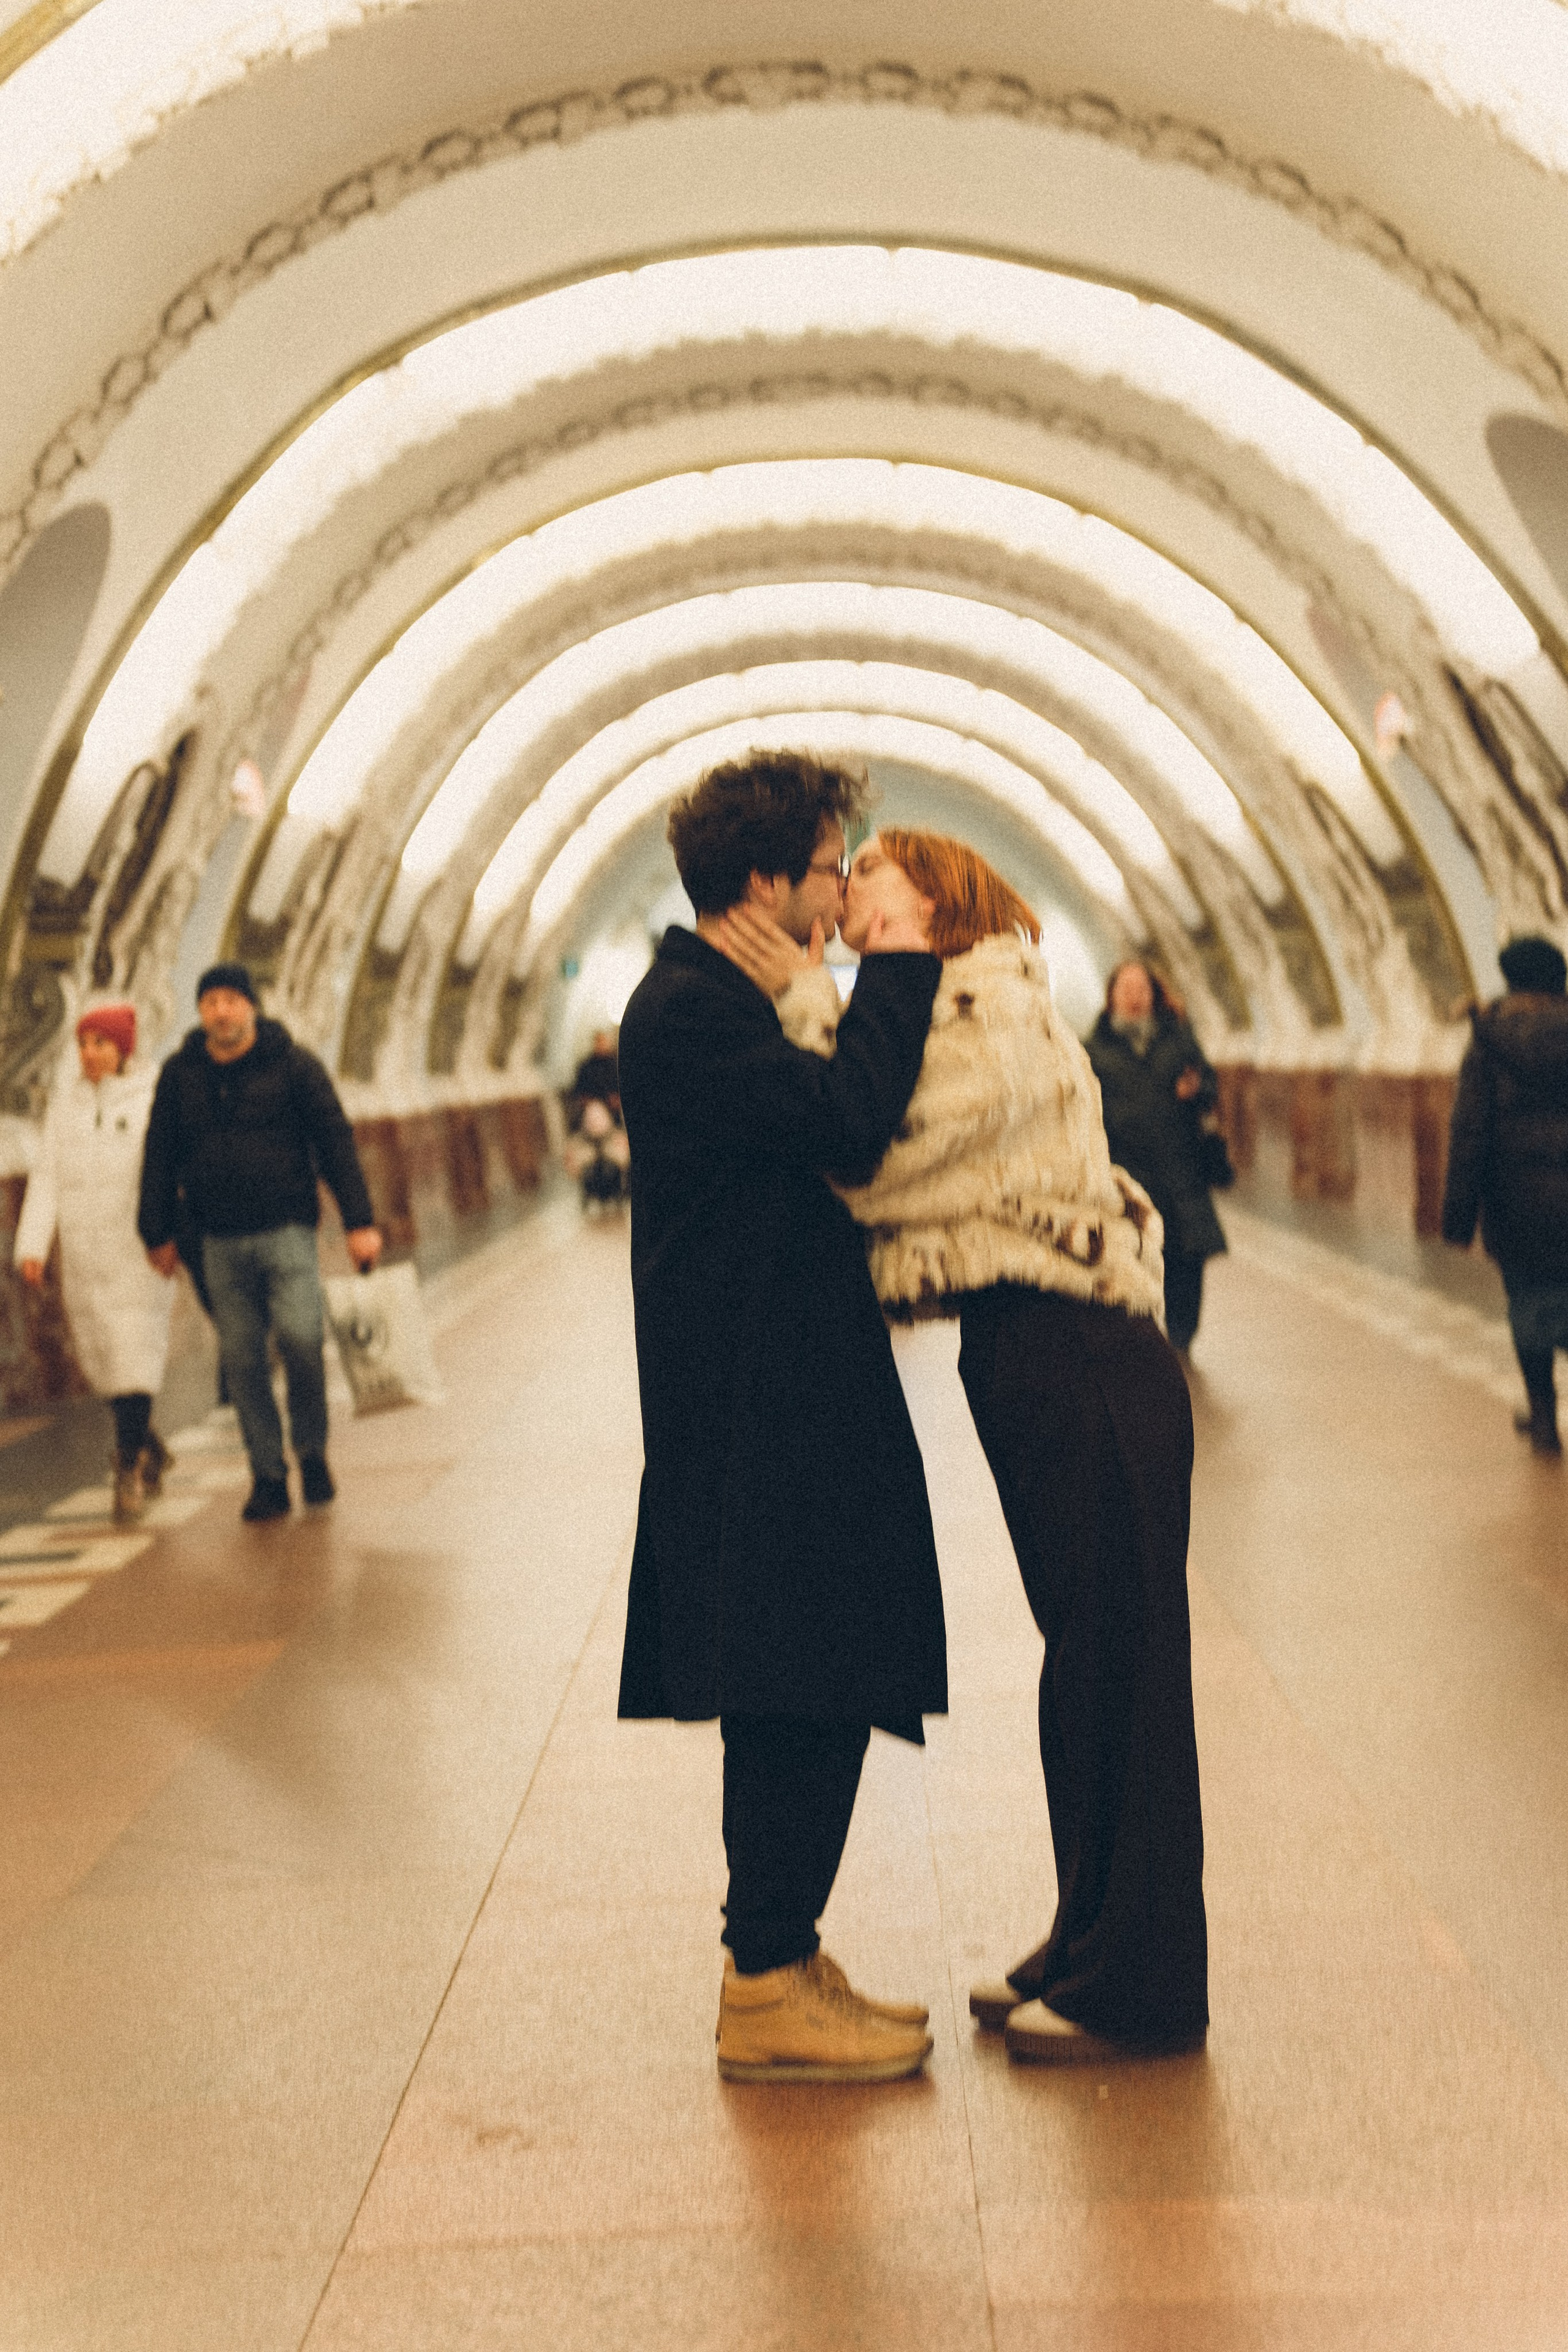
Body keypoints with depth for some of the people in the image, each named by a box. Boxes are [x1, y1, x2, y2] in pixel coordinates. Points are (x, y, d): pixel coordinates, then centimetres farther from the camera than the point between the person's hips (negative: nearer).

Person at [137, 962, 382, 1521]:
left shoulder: (293, 1065, -2)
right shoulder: (179, 1075, 6)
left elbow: (335, 1141, -2)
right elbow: (160, 1157, 14)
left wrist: (359, 1222, -7)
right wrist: (158, 1234, 14)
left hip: (287, 1230, -3)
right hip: (221, 1243, 3)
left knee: (301, 1338, -17)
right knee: (241, 1359, 2)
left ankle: (312, 1450, 5)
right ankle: (268, 1477, 10)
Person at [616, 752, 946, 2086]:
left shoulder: (723, 1002, 17)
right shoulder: (688, 1015, -16)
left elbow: (828, 1135, 19)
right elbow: (853, 1124, -24)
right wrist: (898, 966, -13)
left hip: (788, 1408, 11)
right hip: (759, 1422, -11)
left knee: (810, 1704, 14)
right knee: (798, 1703, -5)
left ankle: (782, 1962, 24)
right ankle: (766, 1997, 6)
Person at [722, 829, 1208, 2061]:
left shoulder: (999, 1011, -10)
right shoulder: (939, 1015, 19)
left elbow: (872, 1169, -20)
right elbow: (874, 1171, 6)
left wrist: (811, 999, -14)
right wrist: (818, 1006, 0)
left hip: (1088, 1370, -10)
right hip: (1028, 1364, 10)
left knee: (1119, 1667, -2)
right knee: (1083, 1664, 16)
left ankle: (1139, 1989, 8)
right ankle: (1089, 1947, 28)